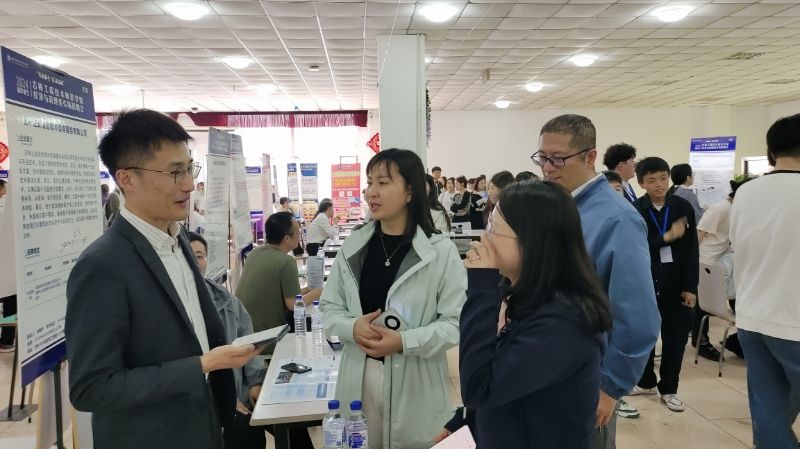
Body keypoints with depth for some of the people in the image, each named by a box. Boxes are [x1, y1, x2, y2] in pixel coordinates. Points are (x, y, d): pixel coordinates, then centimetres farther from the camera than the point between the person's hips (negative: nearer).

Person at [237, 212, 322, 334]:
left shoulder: (254, 253, 4)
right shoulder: (286, 261, -19)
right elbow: (293, 305, -17)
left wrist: (304, 291, 12)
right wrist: (315, 293, 0)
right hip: (266, 330, -7)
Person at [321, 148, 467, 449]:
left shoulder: (441, 250, -10)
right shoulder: (353, 246, 2)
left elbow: (456, 322, -12)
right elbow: (330, 307, 7)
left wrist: (404, 341, -22)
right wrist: (352, 327, -14)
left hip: (414, 384, -3)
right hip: (358, 379, 3)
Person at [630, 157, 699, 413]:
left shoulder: (683, 207, 0)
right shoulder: (634, 211, -6)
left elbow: (692, 250, 1)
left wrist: (691, 287, -2)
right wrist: (667, 237, -19)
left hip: (676, 284, 1)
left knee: (675, 337, 8)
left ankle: (668, 388, 26)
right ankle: (646, 382, 31)